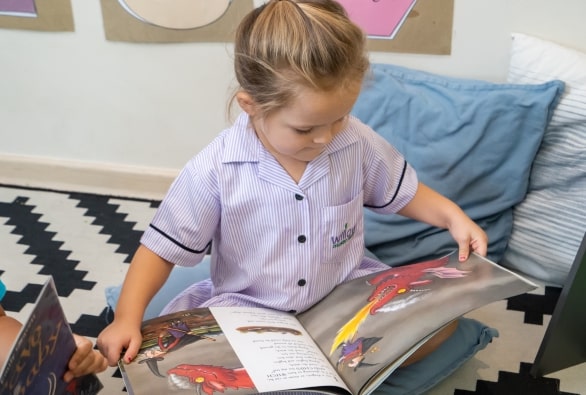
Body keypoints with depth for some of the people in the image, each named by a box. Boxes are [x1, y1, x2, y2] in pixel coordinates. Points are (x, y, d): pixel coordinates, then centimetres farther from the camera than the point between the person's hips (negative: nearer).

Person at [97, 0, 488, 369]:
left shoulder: (358, 143, -11)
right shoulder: (214, 171, -20)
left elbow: (403, 192, 9)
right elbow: (163, 247, -10)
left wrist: (453, 216, -7)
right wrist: (127, 318, -20)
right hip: (247, 310, -1)